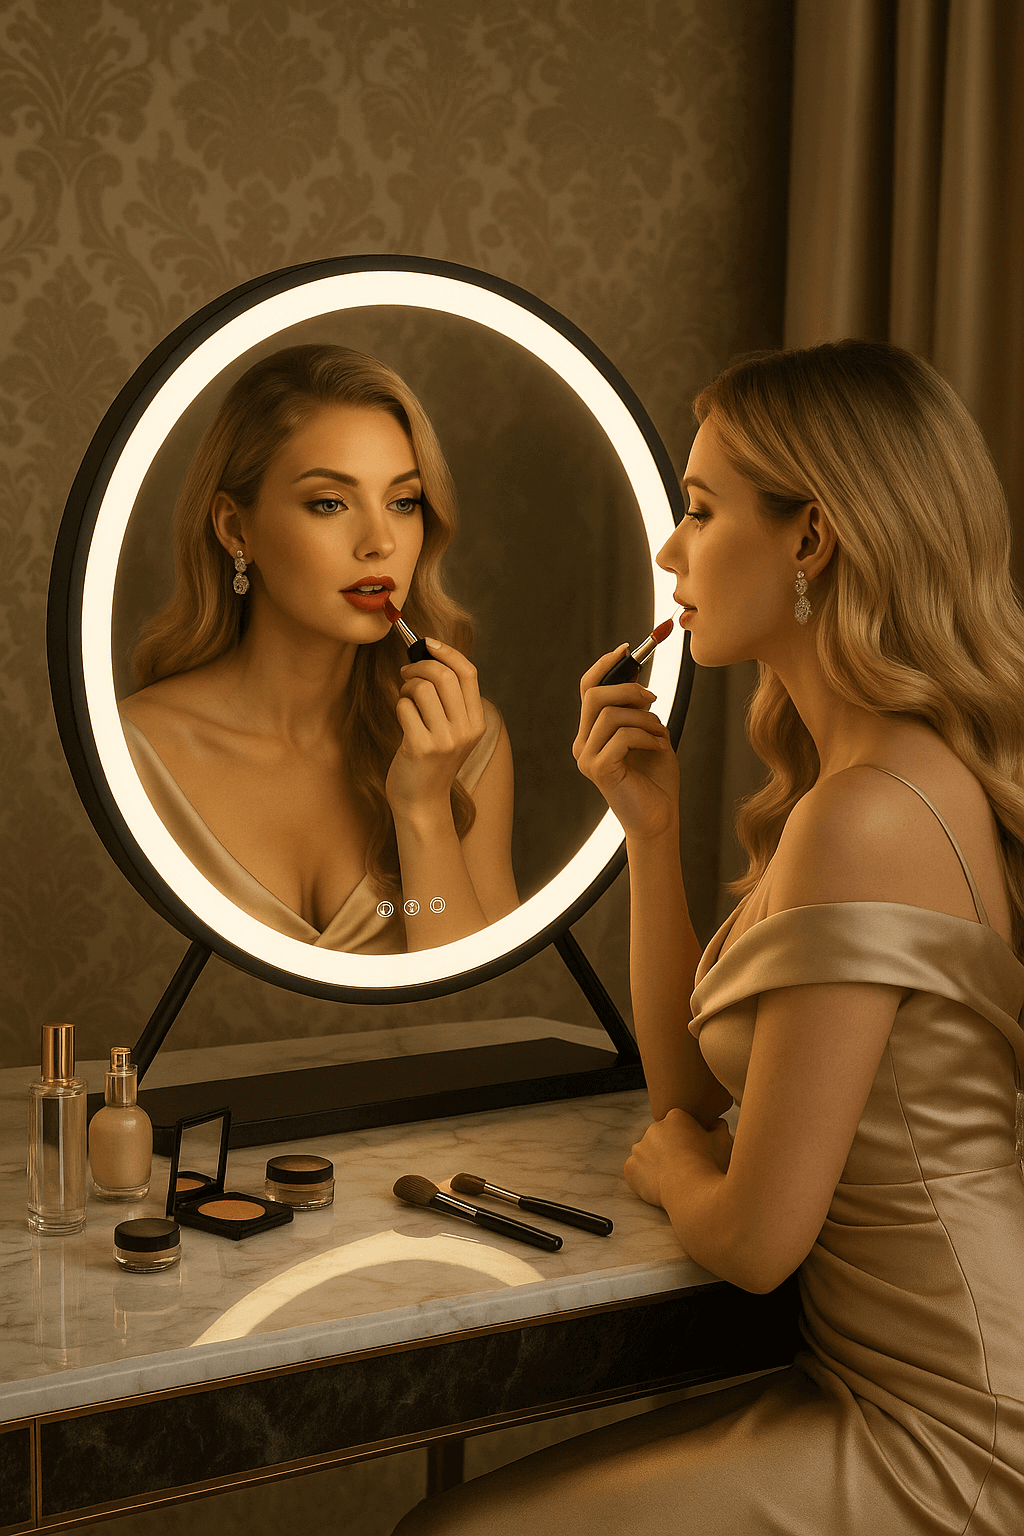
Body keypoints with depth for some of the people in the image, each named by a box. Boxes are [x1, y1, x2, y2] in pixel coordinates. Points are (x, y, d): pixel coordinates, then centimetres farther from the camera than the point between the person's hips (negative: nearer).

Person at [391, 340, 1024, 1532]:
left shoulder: (869, 817, -23)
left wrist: (672, 1166, 1)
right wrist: (651, 827, 4)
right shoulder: (861, 769, 9)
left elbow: (752, 1239, -21)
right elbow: (690, 1088, 15)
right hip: (879, 1378, 9)